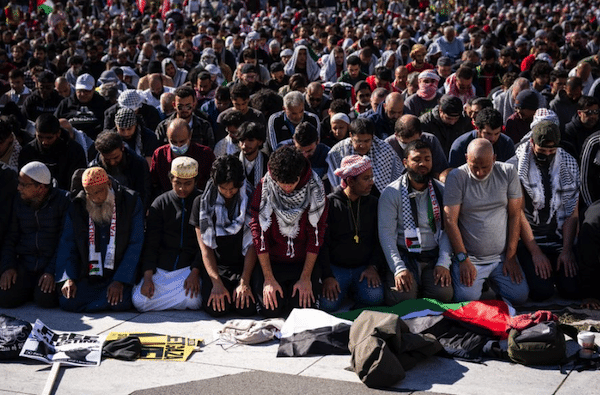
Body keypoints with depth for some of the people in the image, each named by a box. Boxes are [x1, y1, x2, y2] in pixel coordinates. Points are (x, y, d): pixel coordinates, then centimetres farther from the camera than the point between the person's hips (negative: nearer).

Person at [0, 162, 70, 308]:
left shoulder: (63, 200, -7)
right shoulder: (18, 201, 8)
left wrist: (52, 271, -18)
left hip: (52, 263, -4)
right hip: (24, 265, 4)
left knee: (45, 299, -27)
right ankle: (30, 289, 13)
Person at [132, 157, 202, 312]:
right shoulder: (160, 203, 9)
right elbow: (150, 243, 5)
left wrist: (195, 272, -17)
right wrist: (147, 277, -8)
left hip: (190, 268, -2)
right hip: (160, 269, 2)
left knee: (192, 299, -32)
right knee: (139, 301, -21)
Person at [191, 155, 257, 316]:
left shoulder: (249, 200, -2)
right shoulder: (202, 202, 0)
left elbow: (252, 245, -3)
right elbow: (205, 247, -2)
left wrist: (244, 282, -13)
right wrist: (217, 283, -14)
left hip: (244, 266, 0)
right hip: (215, 267, 0)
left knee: (247, 308, -23)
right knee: (216, 308, -24)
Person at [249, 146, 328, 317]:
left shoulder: (315, 189, -11)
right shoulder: (263, 189, -11)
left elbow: (316, 234, -7)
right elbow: (259, 234, -9)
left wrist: (306, 278, -10)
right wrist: (269, 279, -12)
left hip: (304, 262, 0)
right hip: (271, 261, 0)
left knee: (306, 308, -14)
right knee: (271, 309, -15)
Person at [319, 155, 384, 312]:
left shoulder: (373, 203, 11)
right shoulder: (329, 203, -1)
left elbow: (380, 240, 13)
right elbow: (322, 243, -4)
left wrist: (373, 267, -5)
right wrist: (327, 276, -15)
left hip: (364, 268, 2)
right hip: (335, 267, -2)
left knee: (374, 297, -28)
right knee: (328, 304, -27)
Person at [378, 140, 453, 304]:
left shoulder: (441, 191, 7)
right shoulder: (391, 193, -3)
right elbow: (386, 234, -9)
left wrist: (444, 263, -9)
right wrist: (399, 268, -20)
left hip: (434, 255, 2)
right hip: (404, 255, -2)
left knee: (443, 294, -22)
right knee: (403, 296, -25)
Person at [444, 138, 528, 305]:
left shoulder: (508, 173, -1)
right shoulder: (456, 177, -8)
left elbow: (515, 216, 1)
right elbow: (451, 221, -9)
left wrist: (510, 257, -3)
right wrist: (463, 260, -13)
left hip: (502, 256, 2)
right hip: (469, 257, -2)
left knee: (520, 297, -13)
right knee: (467, 299, -20)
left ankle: (492, 280, 19)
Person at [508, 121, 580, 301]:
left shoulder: (569, 164, 2)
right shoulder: (515, 167, -8)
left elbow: (572, 212, 2)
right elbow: (518, 213, -8)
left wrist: (567, 250, -7)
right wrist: (536, 252, -11)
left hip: (561, 239, 3)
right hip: (529, 240, -3)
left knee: (572, 290, -13)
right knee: (541, 291, -19)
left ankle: (556, 267, 20)